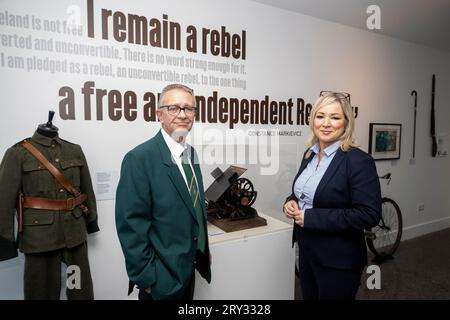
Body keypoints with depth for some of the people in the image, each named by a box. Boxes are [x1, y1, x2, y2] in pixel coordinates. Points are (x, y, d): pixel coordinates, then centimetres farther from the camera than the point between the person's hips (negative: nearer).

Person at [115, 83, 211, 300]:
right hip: (161, 278, -7)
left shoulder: (191, 153, 4)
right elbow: (130, 225, -19)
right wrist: (145, 278, -16)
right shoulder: (139, 159, -20)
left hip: (188, 270, 7)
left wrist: (201, 255, 13)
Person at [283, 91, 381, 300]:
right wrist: (291, 202, -6)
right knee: (308, 296, 22)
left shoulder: (359, 161, -18)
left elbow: (370, 215, -22)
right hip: (306, 251, 7)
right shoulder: (310, 154, 4)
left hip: (338, 260, -6)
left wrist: (312, 217, -25)